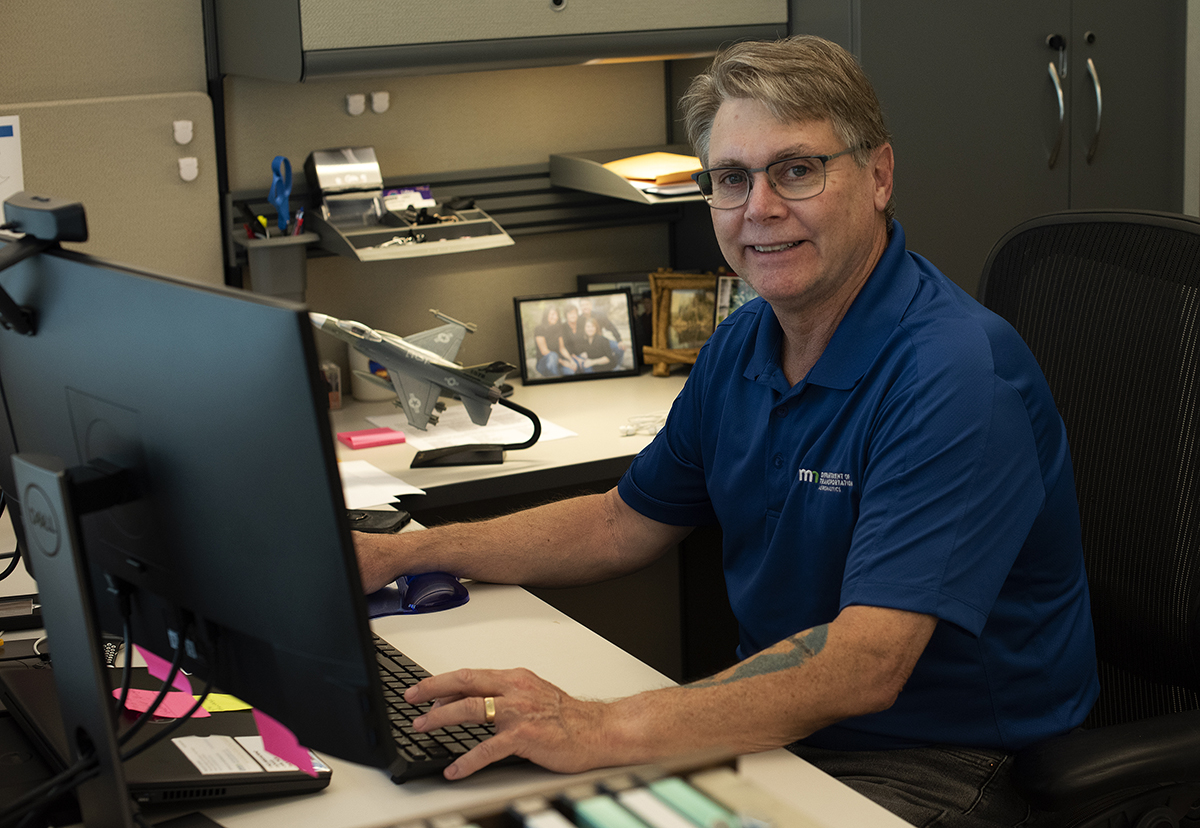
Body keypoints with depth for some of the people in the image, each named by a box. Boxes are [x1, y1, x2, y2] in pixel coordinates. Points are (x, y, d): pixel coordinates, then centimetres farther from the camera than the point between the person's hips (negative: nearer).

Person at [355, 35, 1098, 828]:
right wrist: (401, 553, 9)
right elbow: (625, 524, 18)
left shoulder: (954, 371, -23)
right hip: (783, 722, 8)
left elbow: (865, 663, -33)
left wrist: (608, 729, -43)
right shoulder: (744, 345, 4)